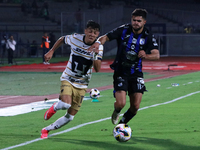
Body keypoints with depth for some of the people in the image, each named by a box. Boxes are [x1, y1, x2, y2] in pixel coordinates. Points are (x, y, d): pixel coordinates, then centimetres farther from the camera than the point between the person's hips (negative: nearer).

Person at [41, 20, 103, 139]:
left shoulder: (98, 47, -11)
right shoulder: (75, 38, -11)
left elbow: (98, 69, -20)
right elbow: (62, 39, 12)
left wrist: (95, 55, -35)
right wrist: (51, 52, 8)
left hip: (81, 85, 2)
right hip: (68, 79, -2)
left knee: (70, 116, 0)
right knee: (66, 104, -30)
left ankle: (46, 130, 20)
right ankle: (54, 107, 7)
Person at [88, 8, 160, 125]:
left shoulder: (148, 37, -5)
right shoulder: (123, 30, -8)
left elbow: (156, 55, -13)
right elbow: (106, 37, -10)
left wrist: (145, 56, -34)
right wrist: (98, 43, -33)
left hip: (136, 73, 2)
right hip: (120, 72, -2)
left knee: (135, 106, -3)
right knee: (121, 103, -16)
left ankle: (122, 124, 27)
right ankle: (116, 112, 23)